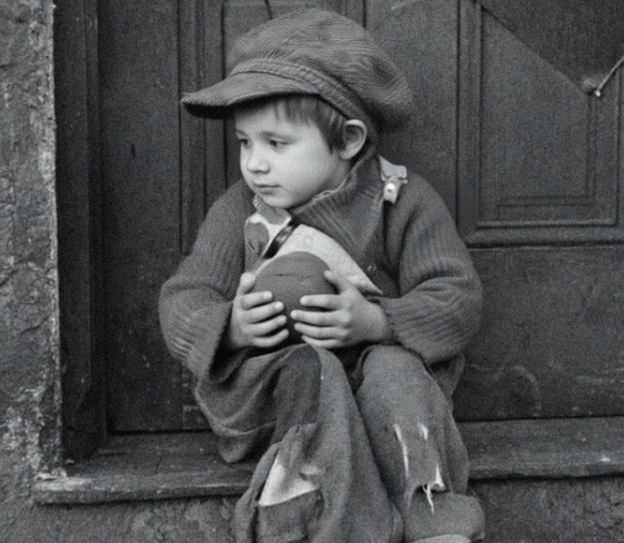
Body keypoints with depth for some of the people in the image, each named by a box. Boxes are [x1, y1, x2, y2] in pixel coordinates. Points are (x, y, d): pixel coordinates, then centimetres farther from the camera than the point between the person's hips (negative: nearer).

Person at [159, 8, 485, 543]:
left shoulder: (404, 201, -3)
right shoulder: (238, 212, 3)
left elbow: (459, 298, -9)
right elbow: (181, 306, 0)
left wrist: (375, 322, -26)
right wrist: (231, 328, -24)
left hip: (388, 360, 0)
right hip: (268, 380, 1)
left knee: (392, 368, -33)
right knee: (310, 371, -32)